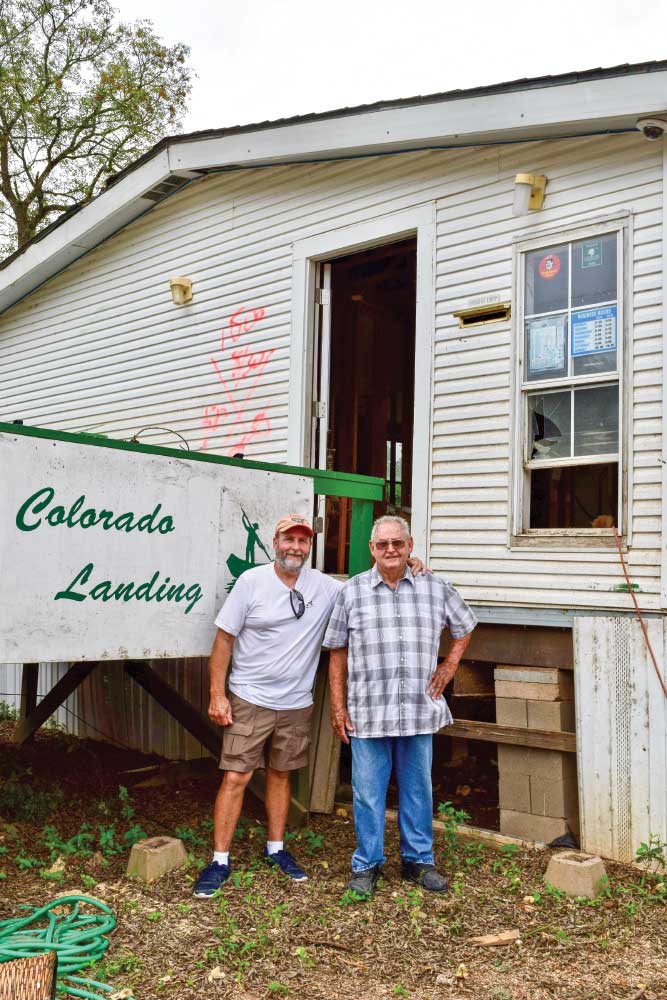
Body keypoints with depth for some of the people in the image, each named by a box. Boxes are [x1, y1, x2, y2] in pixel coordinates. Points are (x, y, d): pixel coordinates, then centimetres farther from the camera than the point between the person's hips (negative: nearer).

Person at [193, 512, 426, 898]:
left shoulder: (325, 587, -1)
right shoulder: (252, 581, -9)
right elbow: (224, 638, -6)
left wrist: (407, 567, -11)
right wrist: (217, 694, -9)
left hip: (296, 704, 3)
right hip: (249, 699, -3)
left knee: (280, 775, 16)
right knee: (235, 778, -3)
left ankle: (276, 849, 32)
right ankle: (220, 861, 10)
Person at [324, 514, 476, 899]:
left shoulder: (435, 589, 4)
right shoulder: (352, 592, 0)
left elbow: (464, 628, 20)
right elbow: (338, 652, 3)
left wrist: (447, 669, 10)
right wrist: (338, 706, 0)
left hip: (419, 712, 2)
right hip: (368, 713, -1)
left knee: (418, 788, 13)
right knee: (368, 791, 6)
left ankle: (419, 860, 30)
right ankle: (367, 864, 23)